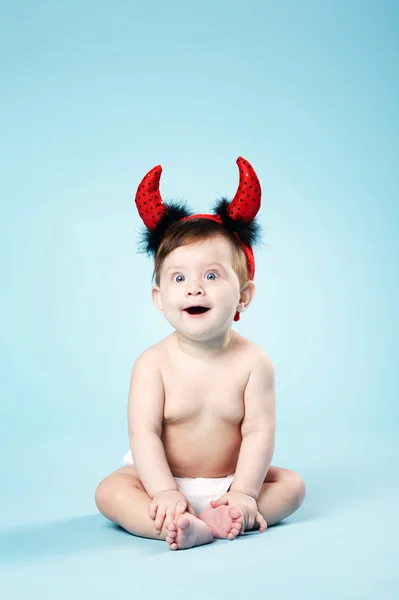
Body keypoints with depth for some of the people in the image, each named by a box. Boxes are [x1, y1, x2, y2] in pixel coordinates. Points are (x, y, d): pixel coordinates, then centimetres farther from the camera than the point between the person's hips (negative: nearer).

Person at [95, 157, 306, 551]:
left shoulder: (253, 362, -14)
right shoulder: (152, 364, -16)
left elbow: (259, 432, -17)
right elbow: (144, 434, -20)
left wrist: (243, 493, -26)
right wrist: (165, 494, -29)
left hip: (230, 479, 1)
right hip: (163, 477, -1)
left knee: (291, 485, -13)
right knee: (110, 491, -23)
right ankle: (195, 528, -42)